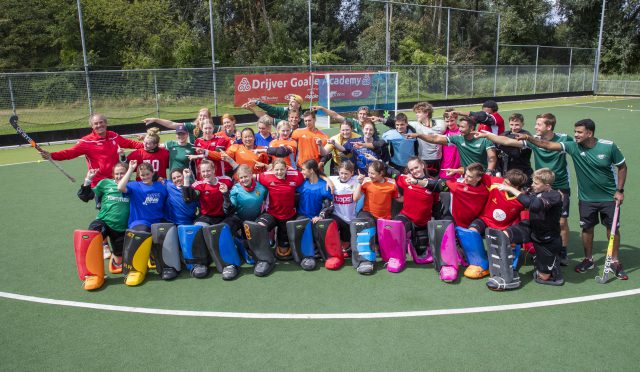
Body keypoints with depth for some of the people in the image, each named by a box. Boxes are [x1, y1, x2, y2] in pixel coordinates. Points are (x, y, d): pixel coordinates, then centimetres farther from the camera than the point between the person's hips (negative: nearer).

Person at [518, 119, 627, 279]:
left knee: (612, 228, 6)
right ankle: (588, 260, 26)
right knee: (587, 228, 9)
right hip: (586, 198, 2)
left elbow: (622, 166, -2)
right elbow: (547, 145, -20)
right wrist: (529, 138, -34)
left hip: (609, 197, -1)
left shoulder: (609, 146, -15)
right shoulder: (573, 147, -12)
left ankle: (615, 262, 22)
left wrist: (620, 190, -6)